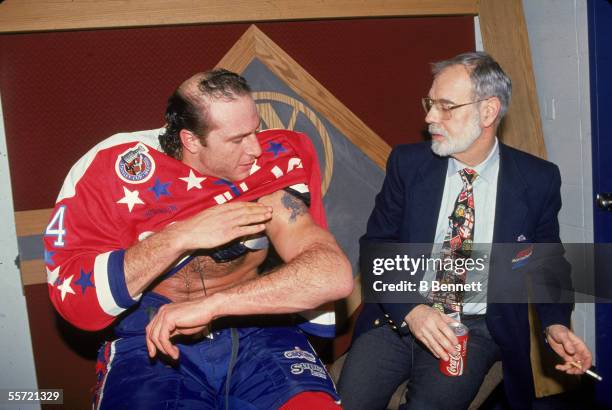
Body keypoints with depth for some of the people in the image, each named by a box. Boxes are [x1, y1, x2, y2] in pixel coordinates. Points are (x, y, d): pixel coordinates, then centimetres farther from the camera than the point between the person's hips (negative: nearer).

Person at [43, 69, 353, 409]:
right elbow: (71, 293, -14)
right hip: (152, 341, 0)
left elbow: (336, 274, -20)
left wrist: (212, 304, -29)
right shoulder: (111, 169, -10)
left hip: (257, 331, 0)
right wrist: (180, 237, -24)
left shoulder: (270, 166, -9)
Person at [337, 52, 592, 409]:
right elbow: (376, 244, -1)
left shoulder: (538, 180, -2)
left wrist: (556, 324, -8)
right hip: (398, 316, 1)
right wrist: (410, 309, -17)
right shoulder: (408, 163, 0)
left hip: (477, 330, -1)